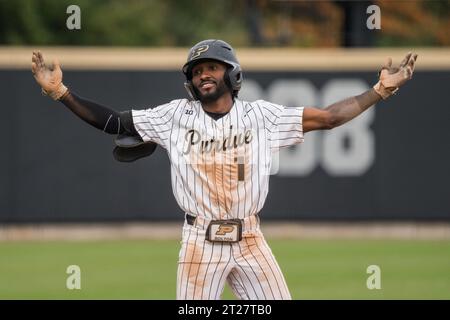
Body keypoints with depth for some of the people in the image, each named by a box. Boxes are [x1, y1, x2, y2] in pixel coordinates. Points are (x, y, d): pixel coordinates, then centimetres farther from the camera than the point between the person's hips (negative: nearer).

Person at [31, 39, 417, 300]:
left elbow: (329, 117, -1)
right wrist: (61, 92, -10)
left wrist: (380, 91, -9)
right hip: (200, 243, -1)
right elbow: (112, 121, 0)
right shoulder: (176, 116, 1)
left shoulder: (262, 115, 1)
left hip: (250, 242, 1)